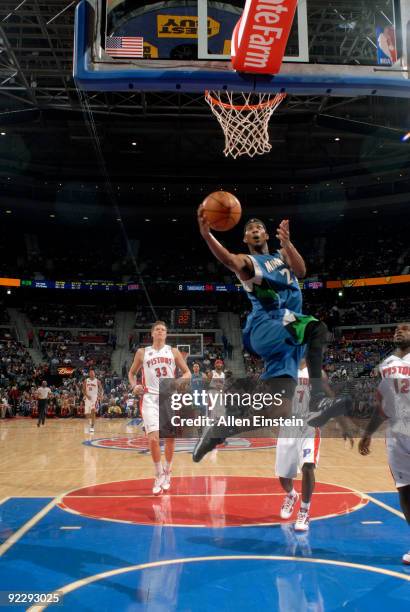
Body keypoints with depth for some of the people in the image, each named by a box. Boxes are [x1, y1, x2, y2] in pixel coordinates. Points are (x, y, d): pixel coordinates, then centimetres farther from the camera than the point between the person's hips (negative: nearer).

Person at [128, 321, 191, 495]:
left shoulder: (173, 352, 6)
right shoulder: (142, 352, 7)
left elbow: (187, 372, 8)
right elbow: (132, 372, 18)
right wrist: (134, 386, -2)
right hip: (150, 398, -1)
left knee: (170, 438, 7)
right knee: (153, 438, -15)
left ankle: (167, 472, 30)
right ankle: (159, 474, 6)